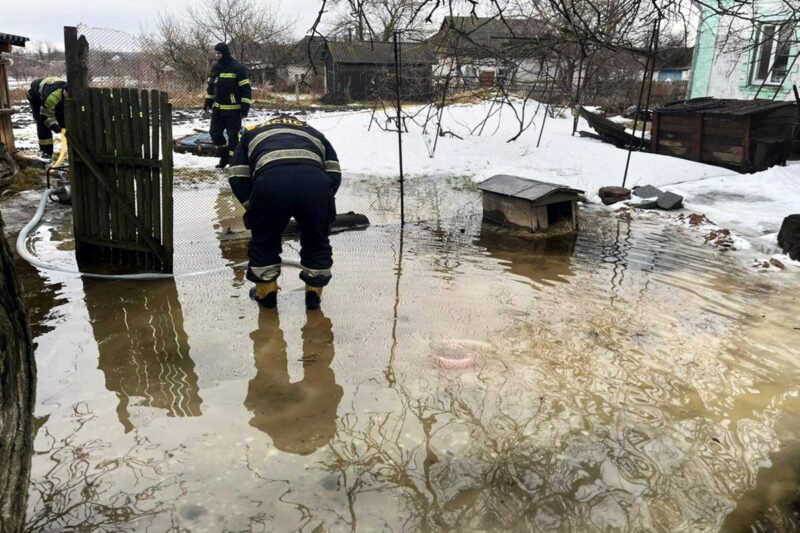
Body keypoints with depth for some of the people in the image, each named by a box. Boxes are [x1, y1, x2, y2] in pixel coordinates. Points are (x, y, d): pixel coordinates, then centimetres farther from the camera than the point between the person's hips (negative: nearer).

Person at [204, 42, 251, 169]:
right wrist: (208, 102, 18)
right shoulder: (215, 67, 7)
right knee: (215, 133, 9)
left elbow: (246, 89, -14)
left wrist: (245, 107, -17)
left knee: (233, 135, 0)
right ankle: (224, 156, 27)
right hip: (217, 108, 7)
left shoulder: (237, 68, -13)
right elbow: (211, 86, 20)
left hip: (233, 110, -7)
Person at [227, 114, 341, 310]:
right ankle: (314, 292, 33)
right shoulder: (314, 133, 40)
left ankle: (265, 292, 35)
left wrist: (252, 208, 29)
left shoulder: (252, 132, 38)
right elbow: (334, 173, 23)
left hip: (270, 182, 0)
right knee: (316, 241, 25)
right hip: (315, 182, 1)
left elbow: (237, 177, 22)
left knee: (264, 240, 25)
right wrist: (323, 202, 31)